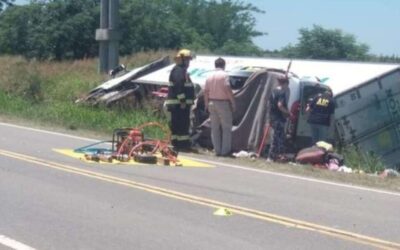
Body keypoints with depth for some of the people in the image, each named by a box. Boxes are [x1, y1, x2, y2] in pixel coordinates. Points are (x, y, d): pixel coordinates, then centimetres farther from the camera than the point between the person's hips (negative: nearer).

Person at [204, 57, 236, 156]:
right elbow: (228, 89, -17)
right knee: (226, 128, 2)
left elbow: (206, 91, 9)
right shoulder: (224, 75, -9)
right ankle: (225, 150, 0)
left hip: (212, 103, 6)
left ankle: (217, 150, 11)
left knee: (215, 128, 10)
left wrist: (206, 105, 16)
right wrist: (233, 102, -11)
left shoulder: (209, 77, 9)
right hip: (223, 103, -6)